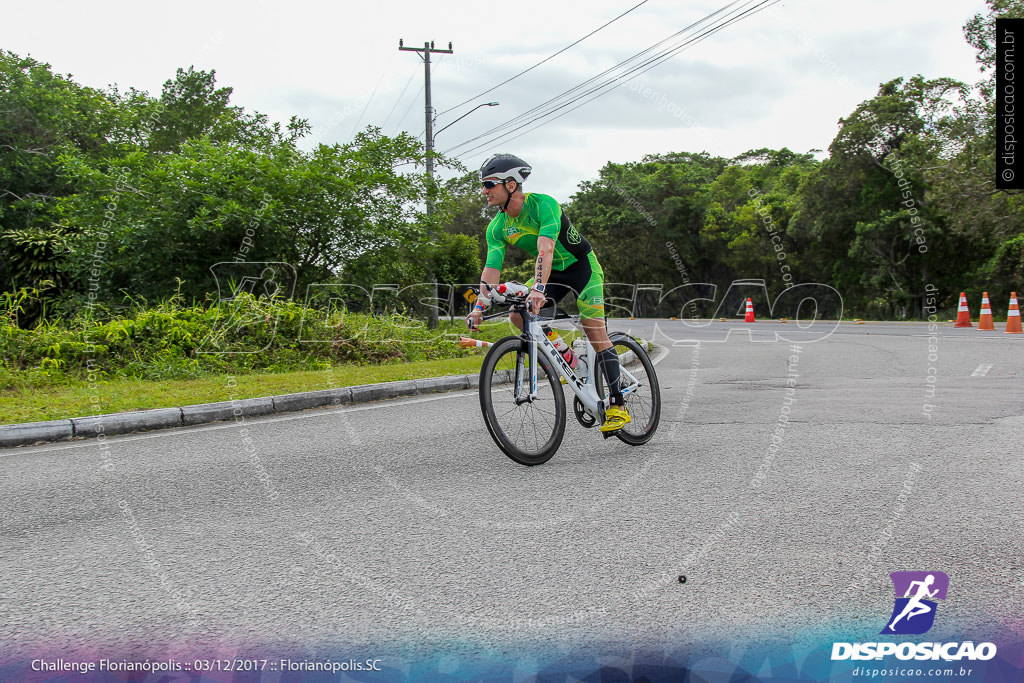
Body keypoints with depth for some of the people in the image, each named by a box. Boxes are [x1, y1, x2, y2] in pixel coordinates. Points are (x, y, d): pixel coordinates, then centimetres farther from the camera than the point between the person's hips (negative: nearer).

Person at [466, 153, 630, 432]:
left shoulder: (543, 205, -29)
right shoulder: (497, 227, -9)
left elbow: (545, 250, -41)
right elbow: (492, 267, -14)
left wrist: (538, 290, -54)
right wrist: (480, 306, -26)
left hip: (582, 266, -6)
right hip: (552, 273, 6)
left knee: (595, 332, -13)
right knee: (517, 314, -14)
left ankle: (618, 406, -10)